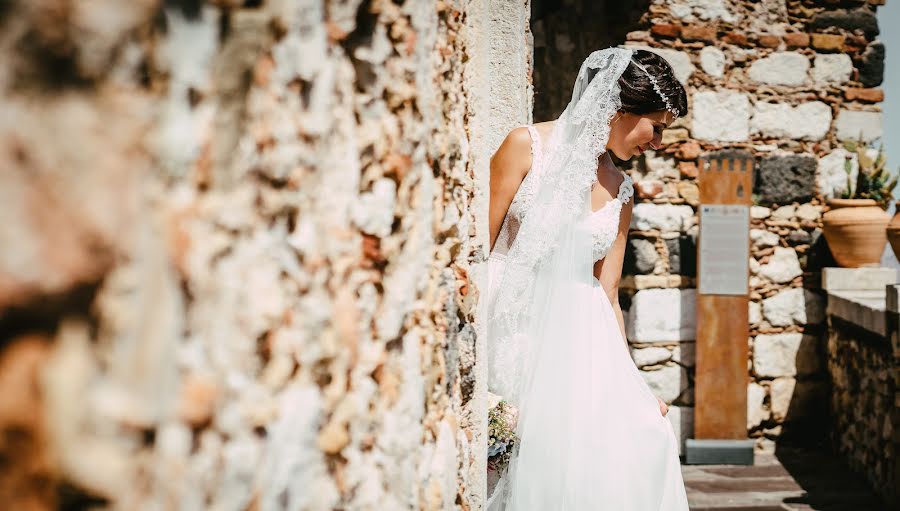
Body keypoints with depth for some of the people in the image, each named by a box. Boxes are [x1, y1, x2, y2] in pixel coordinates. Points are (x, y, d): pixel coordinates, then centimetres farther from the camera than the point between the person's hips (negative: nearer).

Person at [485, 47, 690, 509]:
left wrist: (628, 384, 12)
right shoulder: (527, 146, -3)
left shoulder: (620, 193, 11)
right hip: (515, 324, -4)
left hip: (580, 338, 5)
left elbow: (607, 295, 13)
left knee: (640, 435, -12)